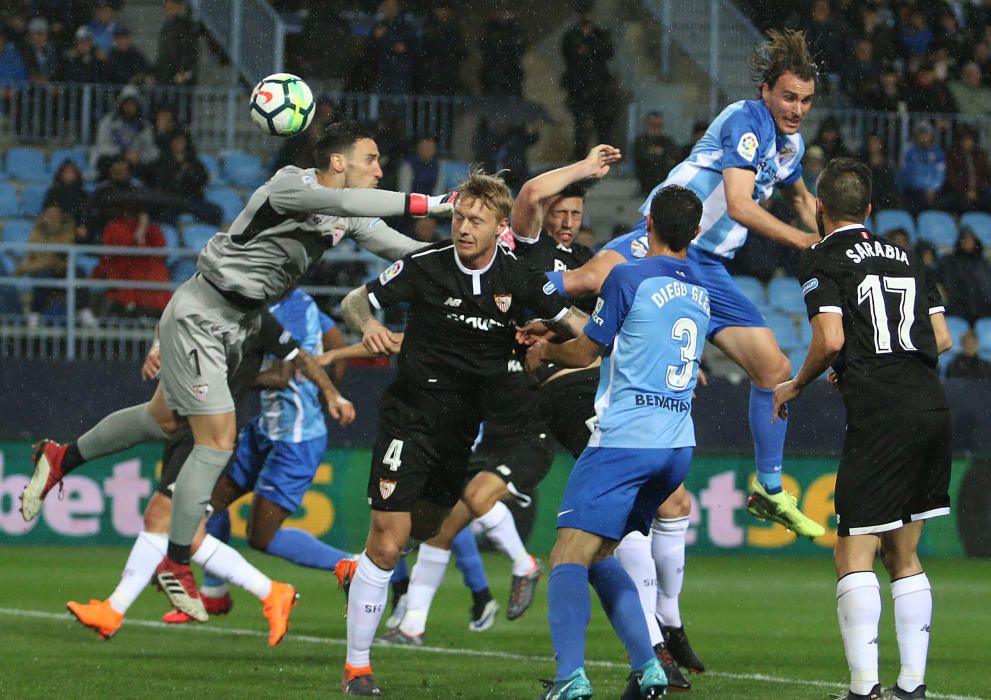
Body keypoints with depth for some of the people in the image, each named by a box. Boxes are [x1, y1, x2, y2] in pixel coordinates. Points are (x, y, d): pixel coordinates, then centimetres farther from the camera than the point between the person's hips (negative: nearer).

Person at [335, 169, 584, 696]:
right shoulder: (425, 266, -11)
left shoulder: (519, 277, -3)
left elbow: (567, 321, 11)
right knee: (388, 543, -11)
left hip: (469, 424, 4)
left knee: (428, 530, 16)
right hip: (412, 411, -4)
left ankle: (358, 575, 49)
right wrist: (368, 324, -27)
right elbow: (354, 301, -5)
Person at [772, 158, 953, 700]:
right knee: (903, 555, 14)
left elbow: (831, 340, -12)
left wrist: (795, 387, 4)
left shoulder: (824, 260, 0)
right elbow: (942, 338, 17)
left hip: (879, 417, -6)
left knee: (855, 557, -4)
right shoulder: (906, 258, 19)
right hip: (932, 407, 6)